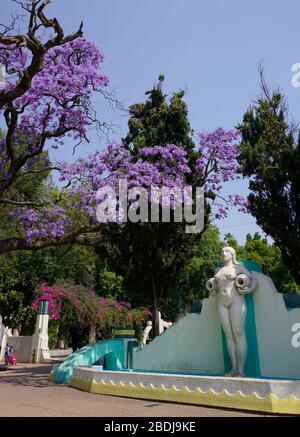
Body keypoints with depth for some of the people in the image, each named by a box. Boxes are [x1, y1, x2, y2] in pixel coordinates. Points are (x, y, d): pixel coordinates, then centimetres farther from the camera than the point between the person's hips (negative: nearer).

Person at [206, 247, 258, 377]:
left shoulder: (239, 268, 4)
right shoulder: (218, 271, 19)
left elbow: (255, 281, 3)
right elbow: (215, 286, 32)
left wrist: (248, 290, -15)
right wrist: (212, 290, 10)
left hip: (236, 301, -5)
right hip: (222, 304, 5)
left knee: (239, 334, -9)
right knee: (229, 335, 2)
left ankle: (241, 370, -7)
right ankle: (234, 368, 5)